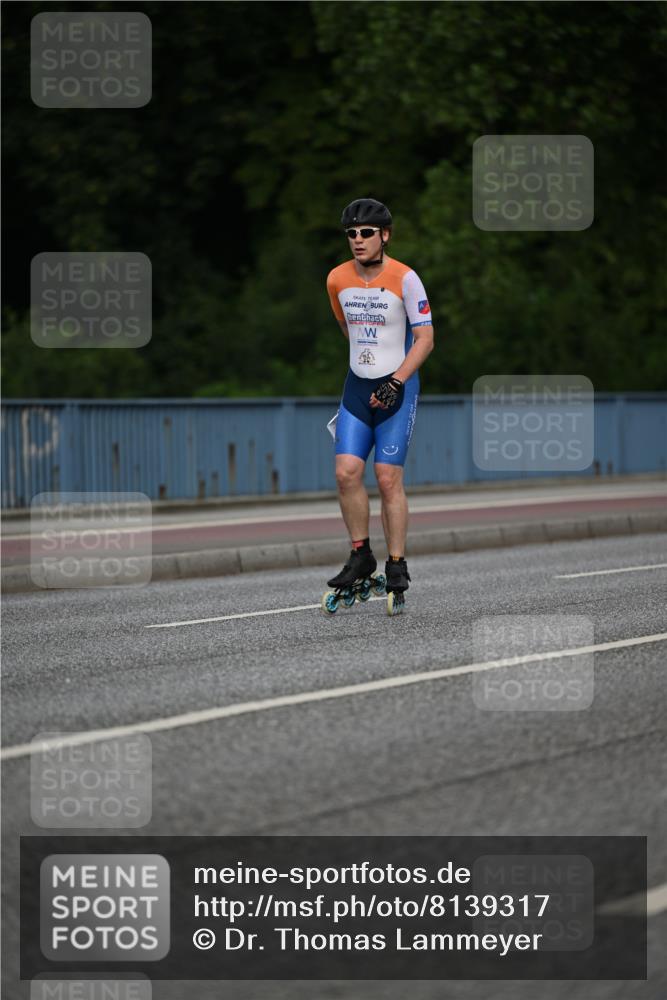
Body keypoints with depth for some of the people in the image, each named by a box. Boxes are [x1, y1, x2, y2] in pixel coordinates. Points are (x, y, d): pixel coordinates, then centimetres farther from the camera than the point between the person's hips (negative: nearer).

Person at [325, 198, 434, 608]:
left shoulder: (405, 279, -12)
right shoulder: (337, 280, 2)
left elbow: (425, 338, -9)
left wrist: (396, 381, -18)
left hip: (397, 387, -4)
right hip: (358, 386, 4)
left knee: (389, 478, -7)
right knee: (347, 471, -7)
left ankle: (397, 565, 3)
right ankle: (361, 555, 7)